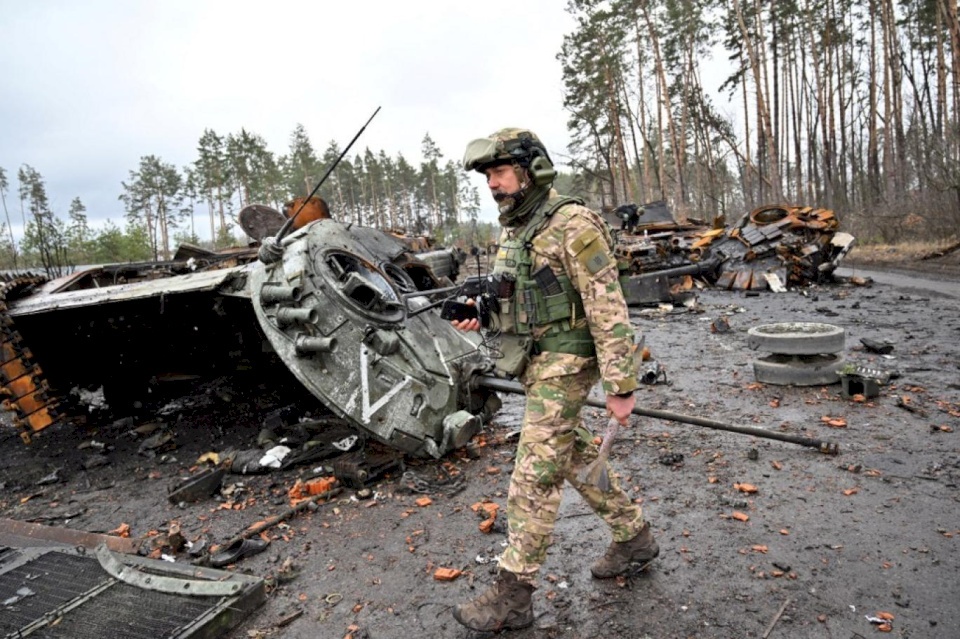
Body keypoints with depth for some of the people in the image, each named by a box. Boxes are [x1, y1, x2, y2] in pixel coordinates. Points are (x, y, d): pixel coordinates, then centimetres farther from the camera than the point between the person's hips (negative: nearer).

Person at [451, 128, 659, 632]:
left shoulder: (573, 224, -17)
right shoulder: (512, 230, 11)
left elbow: (608, 310, -19)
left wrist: (620, 386, -20)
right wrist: (479, 317, 2)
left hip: (563, 366, -9)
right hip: (534, 364, 9)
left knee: (534, 476, -4)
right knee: (575, 458, 19)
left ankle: (513, 595, 9)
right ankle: (634, 539, 37)